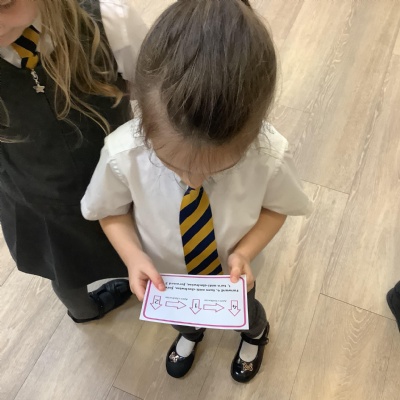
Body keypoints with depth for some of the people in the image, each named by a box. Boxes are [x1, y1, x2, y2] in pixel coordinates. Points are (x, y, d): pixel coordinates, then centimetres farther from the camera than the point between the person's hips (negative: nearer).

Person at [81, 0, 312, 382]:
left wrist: (245, 252, -30)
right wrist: (134, 256, -31)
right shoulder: (122, 153, -37)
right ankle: (189, 333, 78)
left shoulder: (269, 156, -37)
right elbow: (112, 210, -15)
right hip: (168, 274, 1)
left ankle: (254, 336, 77)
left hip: (232, 271, 0)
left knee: (243, 313, 35)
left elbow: (276, 207, -15)